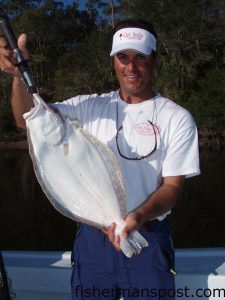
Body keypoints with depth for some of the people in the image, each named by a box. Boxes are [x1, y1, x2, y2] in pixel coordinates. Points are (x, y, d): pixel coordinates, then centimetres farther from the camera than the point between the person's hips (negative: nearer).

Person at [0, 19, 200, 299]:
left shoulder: (177, 118, -4)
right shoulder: (90, 106, 3)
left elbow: (172, 186, -7)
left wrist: (139, 217, -26)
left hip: (147, 239, -2)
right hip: (91, 237, 2)